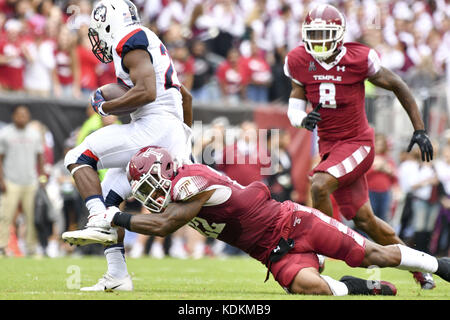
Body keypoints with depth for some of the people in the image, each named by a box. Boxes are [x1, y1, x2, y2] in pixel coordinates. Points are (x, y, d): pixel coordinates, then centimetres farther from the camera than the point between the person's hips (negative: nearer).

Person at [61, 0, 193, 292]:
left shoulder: (131, 41, -5)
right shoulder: (149, 46, 26)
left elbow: (147, 92, -19)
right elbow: (186, 96, 34)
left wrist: (105, 107, -6)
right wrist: (184, 143, 41)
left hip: (155, 126, -10)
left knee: (79, 158, -8)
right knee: (108, 197, 11)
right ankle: (117, 276, 8)